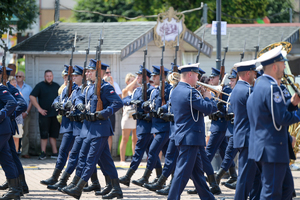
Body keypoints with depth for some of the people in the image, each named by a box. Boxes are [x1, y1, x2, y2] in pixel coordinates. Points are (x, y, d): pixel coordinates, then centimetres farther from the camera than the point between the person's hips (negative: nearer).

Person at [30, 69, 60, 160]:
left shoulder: (56, 86, 13)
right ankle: (43, 153, 1)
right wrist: (39, 108, -10)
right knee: (44, 134, -3)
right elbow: (32, 96, -7)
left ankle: (55, 152, 10)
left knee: (53, 134, 7)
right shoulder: (40, 86, -1)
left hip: (55, 114, 4)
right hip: (44, 114, -4)